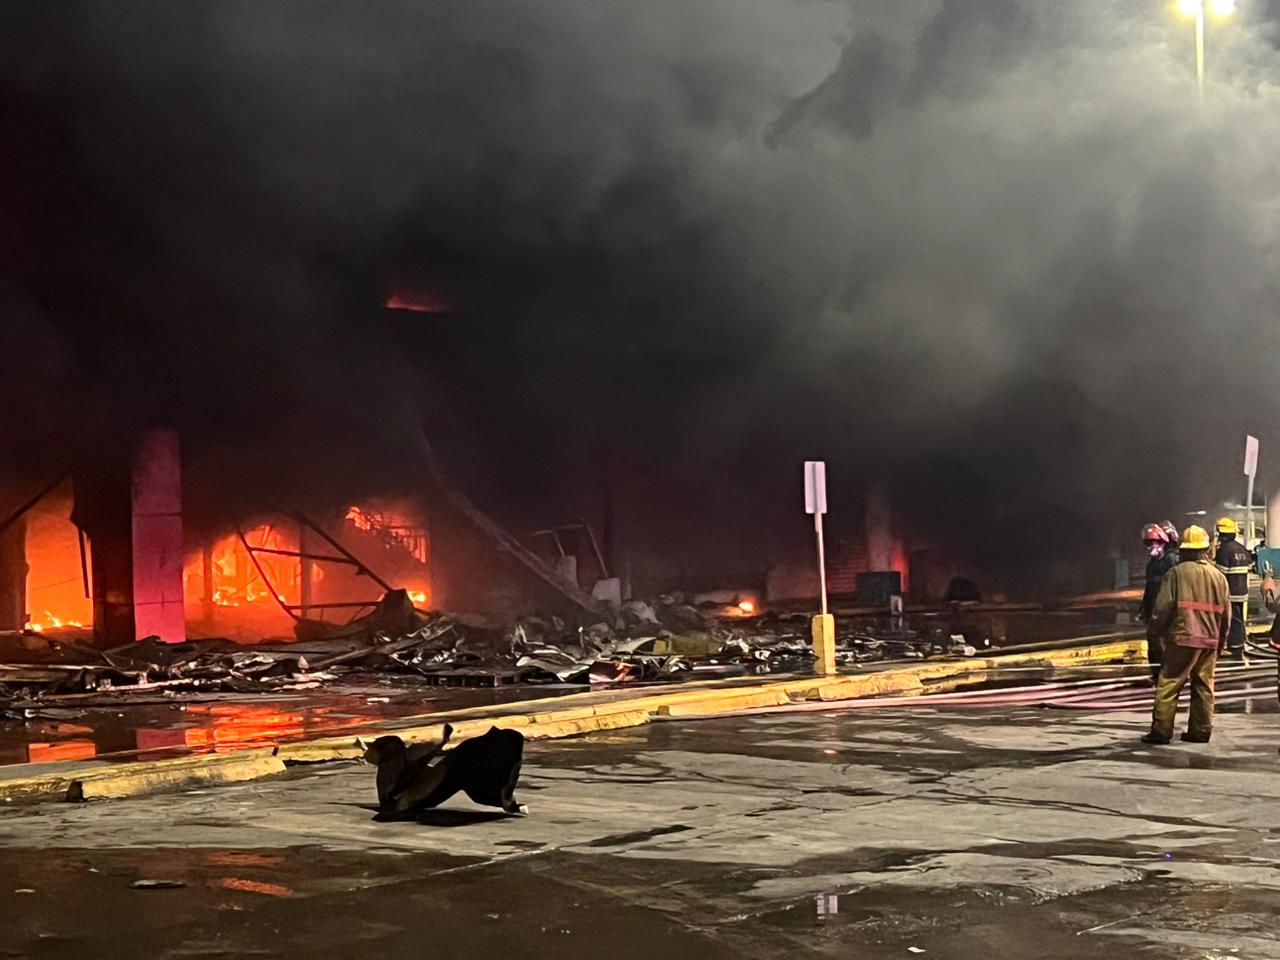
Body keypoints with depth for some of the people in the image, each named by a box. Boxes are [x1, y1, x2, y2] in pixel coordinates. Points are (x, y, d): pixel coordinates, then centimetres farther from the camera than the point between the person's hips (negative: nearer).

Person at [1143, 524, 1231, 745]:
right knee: (1204, 686, 12)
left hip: (1182, 637, -5)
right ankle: (1200, 731, 13)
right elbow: (1226, 613, 13)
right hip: (1209, 639, 5)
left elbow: (1163, 607, -9)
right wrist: (1221, 640, 22)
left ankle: (1161, 730, -6)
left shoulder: (1176, 573, -6)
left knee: (1169, 683, -2)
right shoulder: (1219, 576, 9)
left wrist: (1159, 630, 6)